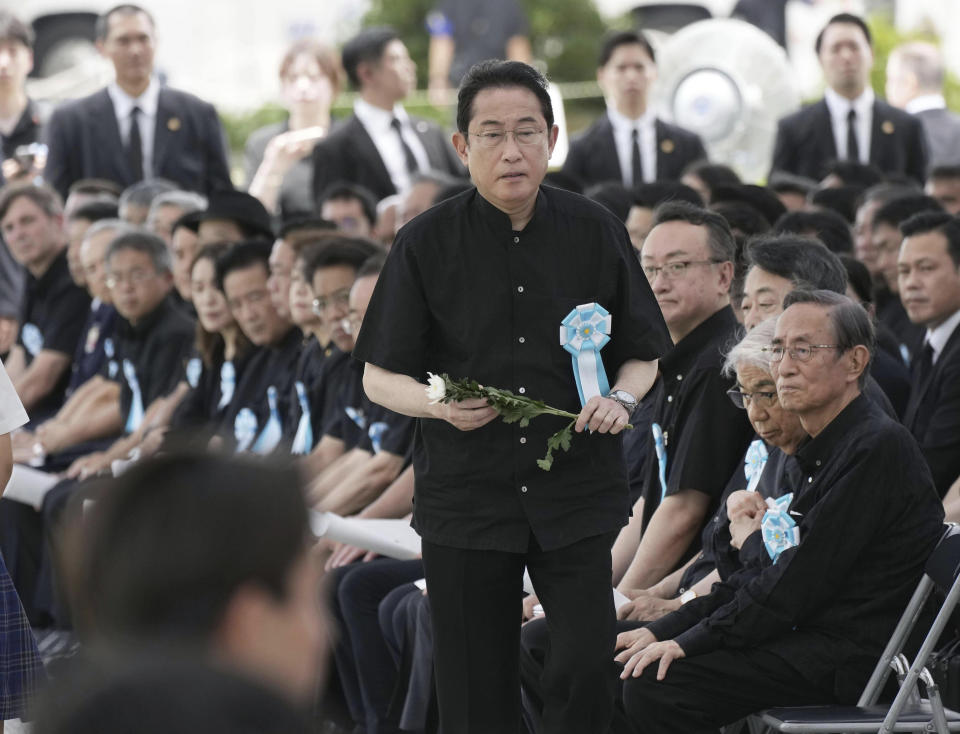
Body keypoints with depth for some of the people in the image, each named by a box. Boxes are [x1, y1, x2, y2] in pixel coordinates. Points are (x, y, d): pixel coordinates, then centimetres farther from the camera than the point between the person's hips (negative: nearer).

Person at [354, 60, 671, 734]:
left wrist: (620, 399, -10)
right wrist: (440, 404, -16)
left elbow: (643, 355, 12)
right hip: (465, 494, 0)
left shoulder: (596, 232, 3)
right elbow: (379, 378, 4)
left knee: (589, 667, -10)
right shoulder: (427, 243, 0)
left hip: (579, 491, 0)